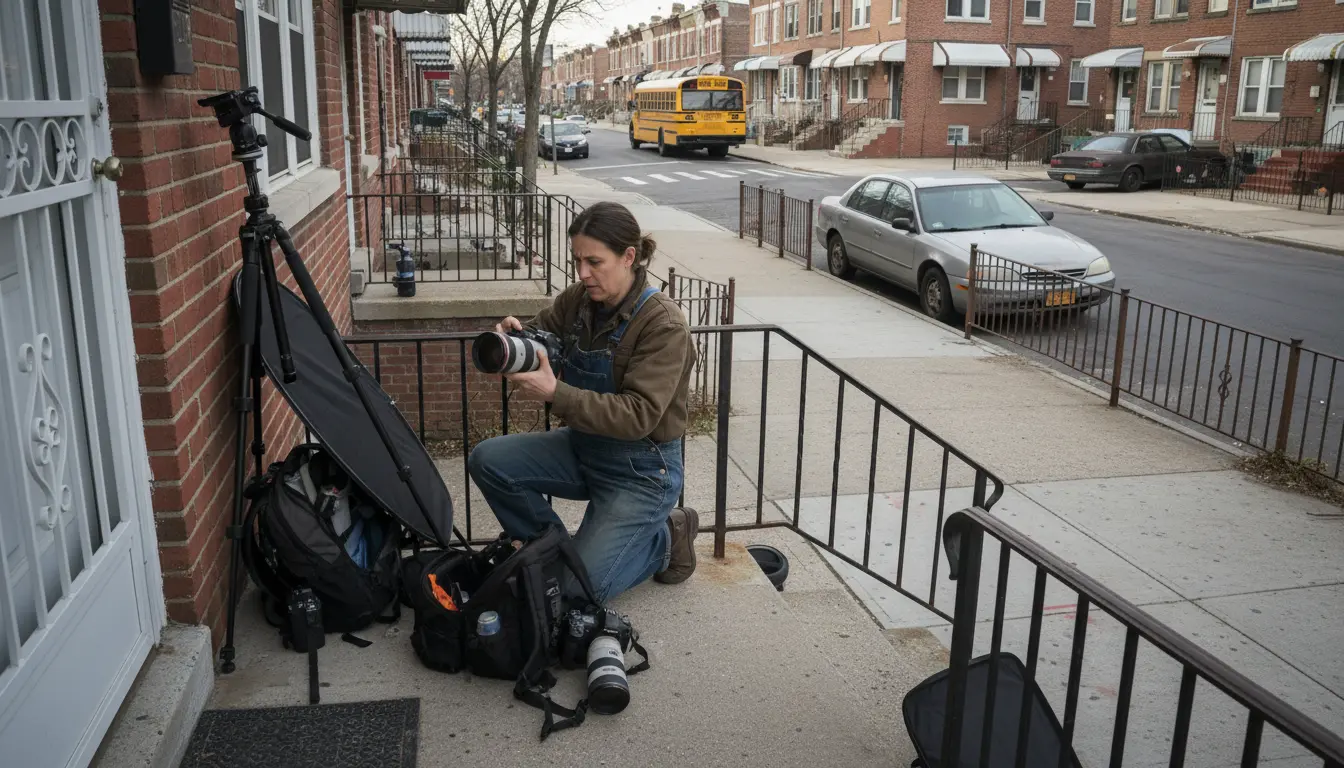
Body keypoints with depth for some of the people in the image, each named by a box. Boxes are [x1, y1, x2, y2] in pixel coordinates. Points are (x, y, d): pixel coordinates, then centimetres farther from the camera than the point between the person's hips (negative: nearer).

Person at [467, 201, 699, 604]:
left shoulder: (664, 324, -22)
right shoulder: (579, 299, -3)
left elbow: (638, 416, -28)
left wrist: (554, 393, -38)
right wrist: (512, 337, -18)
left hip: (641, 470, -7)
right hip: (583, 446, 7)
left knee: (577, 588, -13)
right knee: (487, 460, -12)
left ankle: (666, 537, 13)